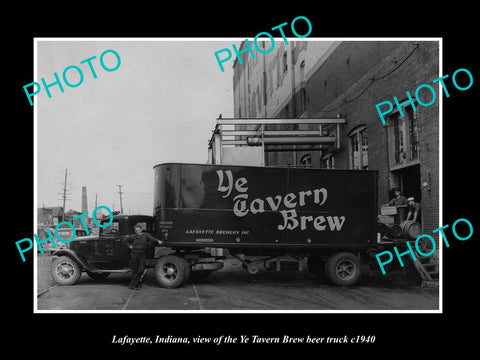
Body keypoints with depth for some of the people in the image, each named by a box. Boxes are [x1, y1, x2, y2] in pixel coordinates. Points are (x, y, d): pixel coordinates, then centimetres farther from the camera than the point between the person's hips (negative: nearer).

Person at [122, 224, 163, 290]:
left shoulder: (145, 235, 0)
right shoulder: (133, 236, 3)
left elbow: (152, 239, -13)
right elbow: (125, 241, 17)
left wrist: (158, 241, -29)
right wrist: (129, 246, 3)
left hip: (142, 255, 0)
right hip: (134, 254, 0)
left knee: (141, 270, -6)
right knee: (135, 270, 3)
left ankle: (132, 284, 5)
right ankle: (138, 285, 13)